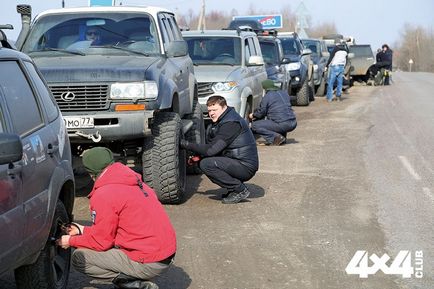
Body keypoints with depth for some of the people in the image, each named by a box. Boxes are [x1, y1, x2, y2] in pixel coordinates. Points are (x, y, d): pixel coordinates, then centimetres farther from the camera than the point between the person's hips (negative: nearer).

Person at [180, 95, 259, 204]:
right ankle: (233, 189, 10)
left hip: (246, 167, -10)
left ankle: (240, 190, -11)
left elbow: (211, 149, -22)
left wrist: (187, 144, -15)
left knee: (206, 164, -22)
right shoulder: (219, 122, 13)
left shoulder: (231, 123, -19)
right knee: (201, 162, 12)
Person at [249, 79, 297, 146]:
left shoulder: (267, 97, -5)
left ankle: (276, 137, -9)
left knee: (255, 125, 3)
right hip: (293, 124, 8)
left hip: (281, 125, -8)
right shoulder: (284, 93, 18)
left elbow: (261, 112, 0)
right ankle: (282, 136, 17)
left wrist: (253, 115, 24)